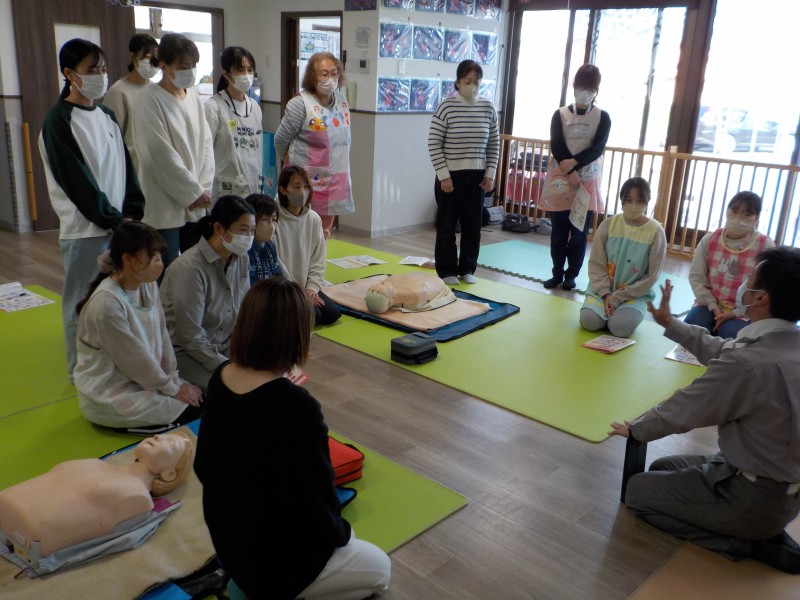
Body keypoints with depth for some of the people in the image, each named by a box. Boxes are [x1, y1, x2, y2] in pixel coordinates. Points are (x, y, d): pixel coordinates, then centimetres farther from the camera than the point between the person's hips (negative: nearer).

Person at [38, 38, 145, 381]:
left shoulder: (106, 115, 12)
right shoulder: (59, 121, -10)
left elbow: (125, 166, 10)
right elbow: (76, 181, -14)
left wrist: (132, 212, -2)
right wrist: (114, 219, -12)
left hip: (120, 224, 7)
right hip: (84, 229, -7)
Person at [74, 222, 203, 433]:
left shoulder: (148, 286, -3)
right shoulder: (106, 303, -26)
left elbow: (162, 337, 3)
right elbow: (135, 359, -20)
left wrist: (174, 379, -3)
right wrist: (172, 389, -11)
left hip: (142, 379, 7)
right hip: (110, 395, -7)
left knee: (198, 398, -5)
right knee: (192, 410, -14)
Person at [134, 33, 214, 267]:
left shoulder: (193, 97, 9)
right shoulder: (149, 99, -10)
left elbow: (206, 143, 7)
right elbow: (161, 155, -14)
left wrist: (203, 188, -4)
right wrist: (194, 192, -12)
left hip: (197, 204, 6)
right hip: (166, 205, -6)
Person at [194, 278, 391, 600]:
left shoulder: (220, 379, -10)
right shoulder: (296, 407, -33)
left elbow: (203, 468, 4)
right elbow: (317, 498, -21)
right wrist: (339, 531, 1)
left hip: (228, 540, 8)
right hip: (275, 560, -7)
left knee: (343, 536, 29)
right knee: (379, 568, 18)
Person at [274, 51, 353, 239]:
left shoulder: (342, 100, 6)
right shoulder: (300, 104, -13)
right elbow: (281, 139, -4)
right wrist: (291, 162, 10)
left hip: (336, 178, 6)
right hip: (307, 179, -6)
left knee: (324, 232, 14)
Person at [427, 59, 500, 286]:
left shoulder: (488, 108, 3)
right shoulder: (446, 107, -8)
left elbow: (494, 144, 10)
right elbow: (434, 144, -8)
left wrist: (490, 174, 2)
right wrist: (444, 175, -12)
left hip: (477, 177, 4)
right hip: (450, 176, -3)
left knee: (473, 225, 9)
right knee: (447, 225, 5)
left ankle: (467, 268, 24)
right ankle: (447, 270, 18)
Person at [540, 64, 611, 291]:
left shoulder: (603, 117, 4)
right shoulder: (560, 114, 4)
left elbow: (597, 149, -7)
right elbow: (556, 147, -5)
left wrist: (574, 162, -21)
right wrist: (570, 173, -15)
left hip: (588, 182, 0)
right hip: (560, 181, 0)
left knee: (579, 233, 2)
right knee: (558, 232, 5)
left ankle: (571, 274, 13)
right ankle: (557, 273, 15)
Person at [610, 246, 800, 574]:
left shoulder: (747, 362, -32)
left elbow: (682, 410, -18)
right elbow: (722, 352, 12)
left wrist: (635, 430, 2)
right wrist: (670, 324, 22)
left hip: (756, 498, -8)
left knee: (638, 489, 7)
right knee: (663, 468, 23)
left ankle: (750, 543, 2)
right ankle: (762, 531, 12)